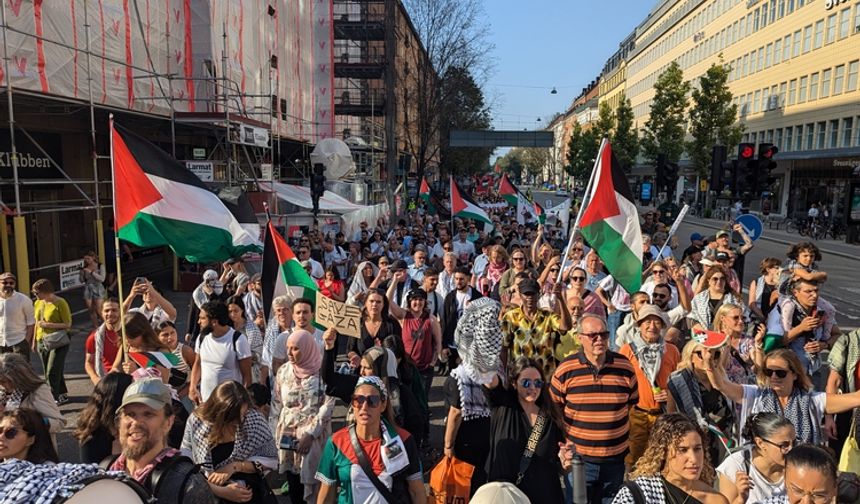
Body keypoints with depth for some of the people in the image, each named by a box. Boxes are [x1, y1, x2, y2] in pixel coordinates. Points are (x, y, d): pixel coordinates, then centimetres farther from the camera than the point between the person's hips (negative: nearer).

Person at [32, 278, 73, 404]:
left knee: (52, 372, -7)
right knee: (56, 371, 14)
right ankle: (62, 395, 26)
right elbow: (37, 322, 17)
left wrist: (47, 324, -21)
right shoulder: (38, 303, 6)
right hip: (42, 342, 7)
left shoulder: (60, 303, -15)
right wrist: (35, 340, 18)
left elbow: (68, 324, -16)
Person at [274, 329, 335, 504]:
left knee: (311, 482, -1)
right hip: (288, 434, 4)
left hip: (315, 435, -4)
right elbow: (277, 402, 12)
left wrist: (310, 434, -14)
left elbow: (328, 405, -12)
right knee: (293, 483, 10)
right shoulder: (284, 370, 4)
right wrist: (276, 431, 10)